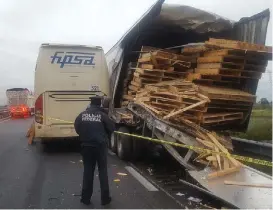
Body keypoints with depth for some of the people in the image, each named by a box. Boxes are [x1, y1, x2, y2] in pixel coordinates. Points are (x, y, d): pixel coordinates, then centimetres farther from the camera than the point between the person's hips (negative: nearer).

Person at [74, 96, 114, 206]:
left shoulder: (82, 115, -1)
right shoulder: (102, 115, -9)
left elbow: (76, 127, 8)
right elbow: (112, 128, -2)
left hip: (86, 146, 2)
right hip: (100, 145, -2)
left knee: (88, 171, 12)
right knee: (103, 171, 8)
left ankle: (86, 197, 17)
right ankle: (105, 198, 13)